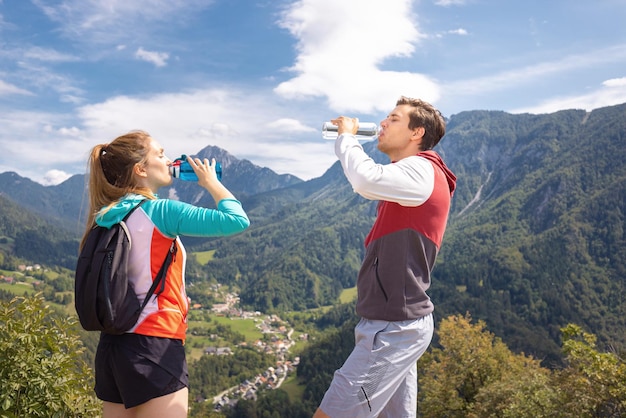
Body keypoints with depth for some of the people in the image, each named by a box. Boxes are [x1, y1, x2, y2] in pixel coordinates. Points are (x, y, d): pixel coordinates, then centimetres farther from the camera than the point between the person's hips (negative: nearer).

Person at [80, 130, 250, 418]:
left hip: (112, 345, 8)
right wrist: (211, 182, 0)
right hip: (152, 349, -8)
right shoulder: (158, 211, -13)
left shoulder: (106, 217, 9)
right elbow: (237, 220, -16)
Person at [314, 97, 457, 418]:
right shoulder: (414, 174, 18)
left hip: (395, 327, -10)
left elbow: (367, 180, -32)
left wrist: (346, 136, -16)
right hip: (398, 322, 10)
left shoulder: (421, 171, -14)